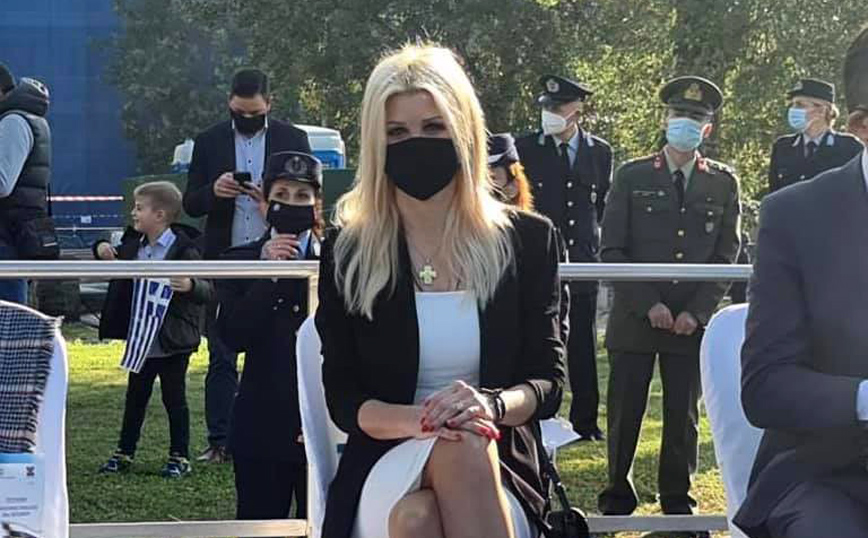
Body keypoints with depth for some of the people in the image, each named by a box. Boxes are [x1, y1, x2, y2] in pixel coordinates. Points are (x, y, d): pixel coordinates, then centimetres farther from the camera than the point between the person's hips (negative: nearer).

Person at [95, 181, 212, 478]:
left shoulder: (183, 249, -16)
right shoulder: (134, 245, 5)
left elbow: (206, 289, -22)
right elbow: (116, 260, 24)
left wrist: (189, 286, -43)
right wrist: (102, 250, 2)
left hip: (173, 342, -6)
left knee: (174, 399, 5)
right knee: (135, 398, 15)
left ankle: (179, 457, 15)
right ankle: (124, 453, 25)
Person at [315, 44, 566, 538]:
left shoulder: (527, 241, 6)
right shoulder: (347, 254, 5)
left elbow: (549, 382, 2)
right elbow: (342, 398, 1)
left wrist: (490, 404, -22)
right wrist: (414, 420, -22)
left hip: (503, 470, 1)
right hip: (388, 466, -1)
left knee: (465, 441, -36)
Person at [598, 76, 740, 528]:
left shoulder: (723, 183, 9)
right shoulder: (632, 177, 5)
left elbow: (727, 255, 7)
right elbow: (612, 250, 0)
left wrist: (696, 312, -5)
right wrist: (648, 304, -9)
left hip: (692, 322, 1)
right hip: (634, 319, -1)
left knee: (684, 416, 5)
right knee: (624, 414, 1)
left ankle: (677, 500, 18)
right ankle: (618, 496, 16)